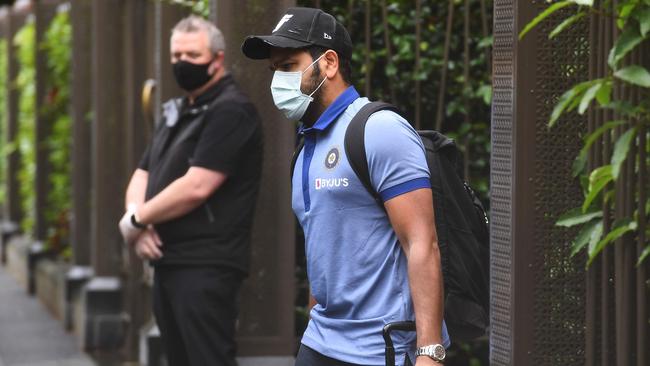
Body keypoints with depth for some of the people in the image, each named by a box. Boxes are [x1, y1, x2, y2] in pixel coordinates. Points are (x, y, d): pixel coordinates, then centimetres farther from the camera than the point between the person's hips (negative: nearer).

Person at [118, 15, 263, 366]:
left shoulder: (231, 111, -11)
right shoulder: (176, 112, 19)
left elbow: (195, 187, -20)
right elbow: (142, 177, 18)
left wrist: (135, 219, -7)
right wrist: (141, 228, -3)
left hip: (205, 267, -9)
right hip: (167, 262, 9)